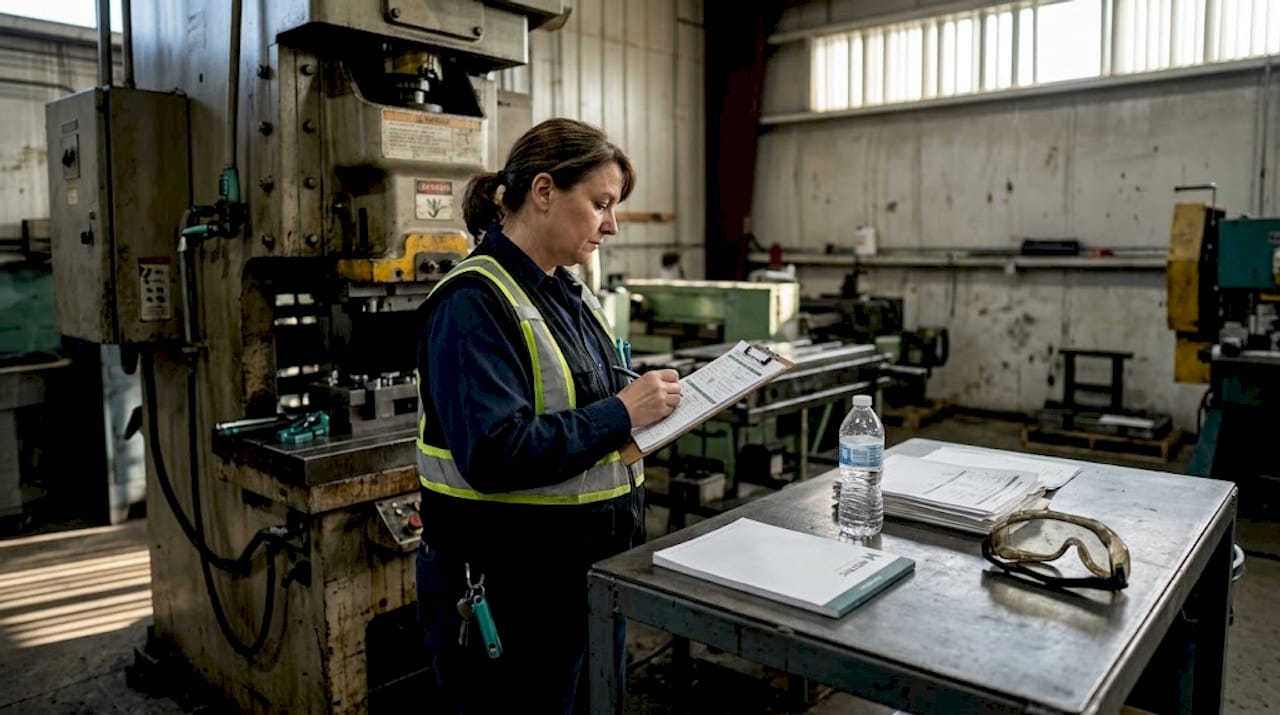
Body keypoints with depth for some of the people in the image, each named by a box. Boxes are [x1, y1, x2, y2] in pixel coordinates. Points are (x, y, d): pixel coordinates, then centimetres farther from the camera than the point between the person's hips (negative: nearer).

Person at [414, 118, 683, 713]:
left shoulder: (570, 294, 9)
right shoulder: (474, 302, -18)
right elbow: (495, 454, -28)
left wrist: (657, 404, -1)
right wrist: (622, 413, -23)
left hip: (592, 569, 9)